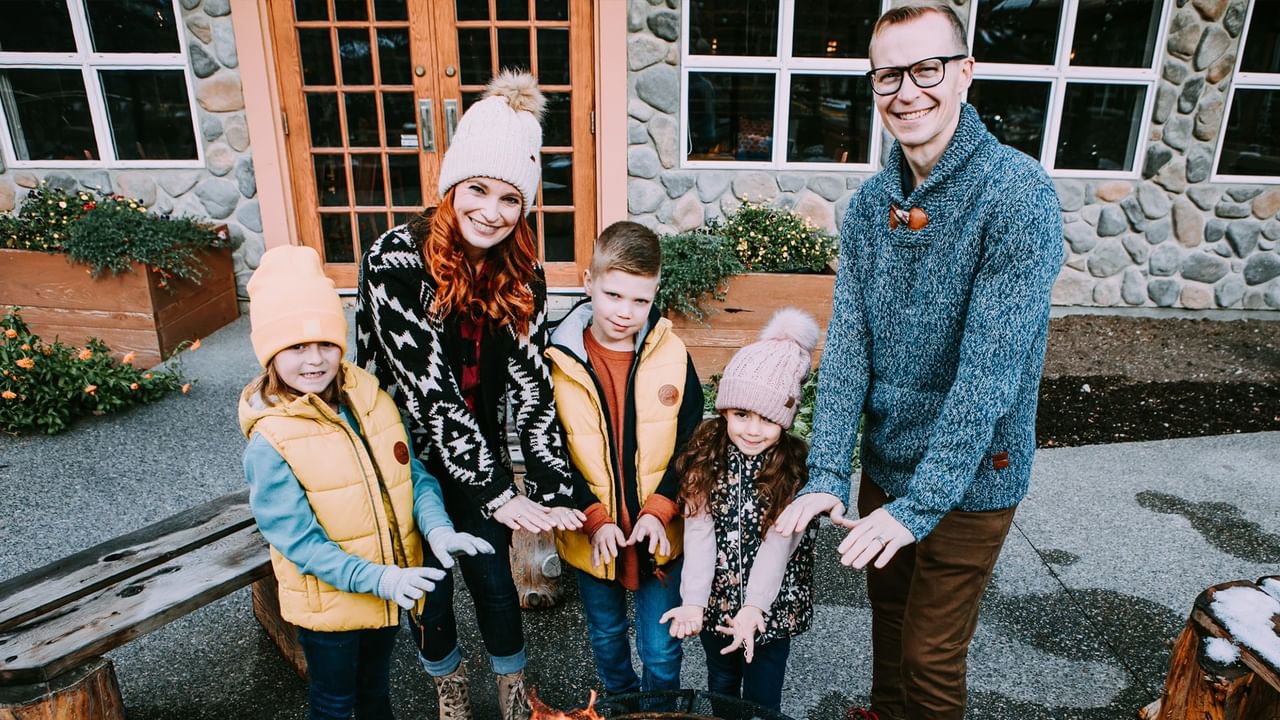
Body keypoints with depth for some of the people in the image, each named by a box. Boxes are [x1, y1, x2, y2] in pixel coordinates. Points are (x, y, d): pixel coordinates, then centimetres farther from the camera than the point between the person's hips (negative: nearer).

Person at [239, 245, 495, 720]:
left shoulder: (371, 400, -8)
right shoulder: (269, 443, -22)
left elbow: (414, 474, -3)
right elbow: (298, 540, -21)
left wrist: (437, 528, -21)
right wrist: (377, 580, -29)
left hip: (393, 586, 4)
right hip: (330, 603, -4)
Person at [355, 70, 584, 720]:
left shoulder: (521, 272, -9)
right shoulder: (398, 259, -25)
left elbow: (531, 384, -11)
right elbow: (427, 392, -27)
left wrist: (553, 492, -19)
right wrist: (497, 493, -28)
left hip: (480, 451, 3)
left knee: (493, 574, 12)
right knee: (429, 584, 15)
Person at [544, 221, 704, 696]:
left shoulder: (672, 355, -10)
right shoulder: (558, 360, -12)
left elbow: (691, 444, -3)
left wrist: (659, 510, -15)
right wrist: (593, 518, -17)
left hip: (660, 533, 0)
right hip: (590, 536, 1)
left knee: (661, 650, 13)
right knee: (606, 639, 24)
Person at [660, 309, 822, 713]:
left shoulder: (795, 470, -15)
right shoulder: (705, 456, -10)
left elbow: (778, 543, -20)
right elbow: (698, 535, -14)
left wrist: (754, 607, -28)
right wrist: (694, 600, -22)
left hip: (772, 606, -2)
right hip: (716, 600, 2)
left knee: (761, 699, 14)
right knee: (720, 687, 24)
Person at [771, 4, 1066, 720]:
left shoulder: (1018, 194, -22)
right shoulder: (871, 202, -3)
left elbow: (989, 369, -26)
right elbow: (847, 343, -9)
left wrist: (919, 504, -27)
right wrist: (828, 472, -16)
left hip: (970, 478, -5)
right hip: (885, 461, 5)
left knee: (931, 657, 11)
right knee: (889, 614, 25)